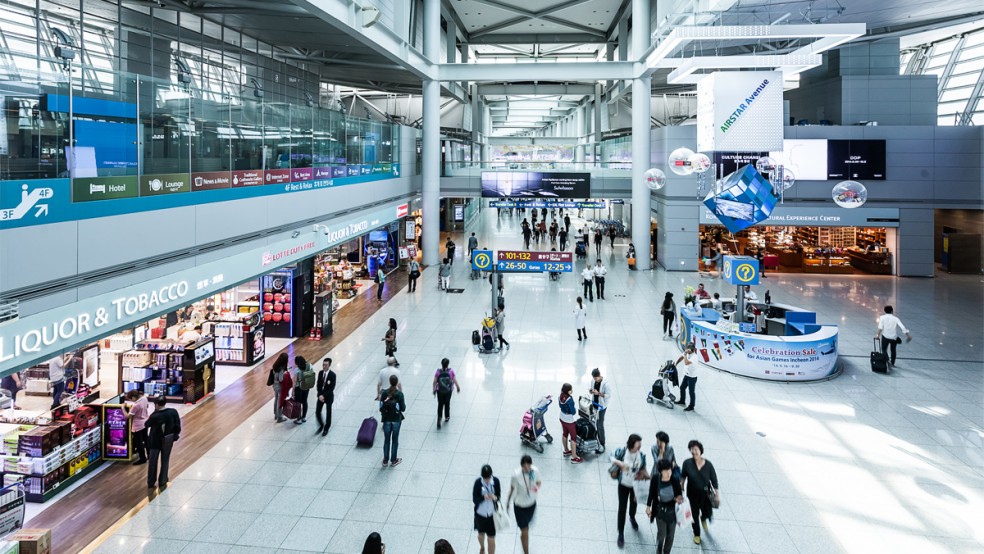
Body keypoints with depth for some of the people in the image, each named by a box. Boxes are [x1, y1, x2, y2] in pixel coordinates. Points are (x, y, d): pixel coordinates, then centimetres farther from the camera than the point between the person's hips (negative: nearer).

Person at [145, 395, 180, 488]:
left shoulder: (155, 416, -25)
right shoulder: (173, 412, -15)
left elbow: (147, 425, -6)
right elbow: (177, 425, -8)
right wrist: (175, 435, 7)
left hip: (155, 441, -3)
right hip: (168, 440, 3)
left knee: (152, 462, 14)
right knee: (165, 461, 17)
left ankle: (151, 482, 23)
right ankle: (162, 481, 26)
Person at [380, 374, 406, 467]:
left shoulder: (384, 393, -9)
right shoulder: (400, 394, -15)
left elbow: (381, 407, -5)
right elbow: (403, 409, -12)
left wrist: (382, 415, 12)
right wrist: (404, 402, 7)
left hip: (386, 419, 2)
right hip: (396, 419, -2)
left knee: (386, 440, 14)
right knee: (395, 440, 12)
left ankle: (385, 460, 22)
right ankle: (393, 460, 21)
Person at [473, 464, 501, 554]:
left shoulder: (496, 480, -15)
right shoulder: (478, 482, -20)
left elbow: (499, 496, -5)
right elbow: (474, 499, -15)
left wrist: (495, 498, -28)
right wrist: (484, 497, -35)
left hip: (492, 513, -1)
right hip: (480, 513, 1)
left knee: (491, 538, 3)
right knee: (481, 533, 25)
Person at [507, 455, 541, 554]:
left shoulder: (535, 470, -19)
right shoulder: (516, 475, -28)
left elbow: (539, 482, 0)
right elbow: (512, 488, -9)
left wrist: (537, 487, -24)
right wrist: (508, 501, 5)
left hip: (532, 503, 4)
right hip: (520, 505, -4)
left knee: (526, 524, 29)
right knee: (525, 532, -1)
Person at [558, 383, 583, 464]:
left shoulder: (561, 396, -13)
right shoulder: (570, 399, -34)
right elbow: (573, 412, -25)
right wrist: (575, 406, -10)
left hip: (562, 419, 7)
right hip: (570, 421, -7)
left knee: (565, 434, 25)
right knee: (573, 438, 8)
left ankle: (566, 451, 45)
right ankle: (574, 457, 16)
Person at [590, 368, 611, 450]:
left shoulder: (606, 384, -21)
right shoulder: (593, 381, -1)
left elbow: (608, 395, -18)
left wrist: (599, 393, -29)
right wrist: (591, 391, -11)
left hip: (601, 406, -6)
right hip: (594, 405, 6)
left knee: (600, 425, -2)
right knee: (594, 423, 16)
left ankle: (602, 444, 9)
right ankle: (597, 439, 34)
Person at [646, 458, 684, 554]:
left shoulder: (675, 480, -21)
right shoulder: (655, 479, -20)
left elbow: (679, 494, -6)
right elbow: (651, 493, -5)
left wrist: (679, 499, -29)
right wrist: (648, 506, 4)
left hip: (672, 511, 1)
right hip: (660, 511, -1)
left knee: (670, 534, 15)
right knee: (661, 534, 0)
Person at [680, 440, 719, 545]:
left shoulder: (708, 464, -19)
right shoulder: (687, 463, -20)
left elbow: (714, 480, -8)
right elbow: (683, 477, -4)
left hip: (705, 493, 1)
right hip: (692, 493, 0)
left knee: (708, 514, 11)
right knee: (695, 514, 13)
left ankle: (703, 519, 51)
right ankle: (696, 534, 39)